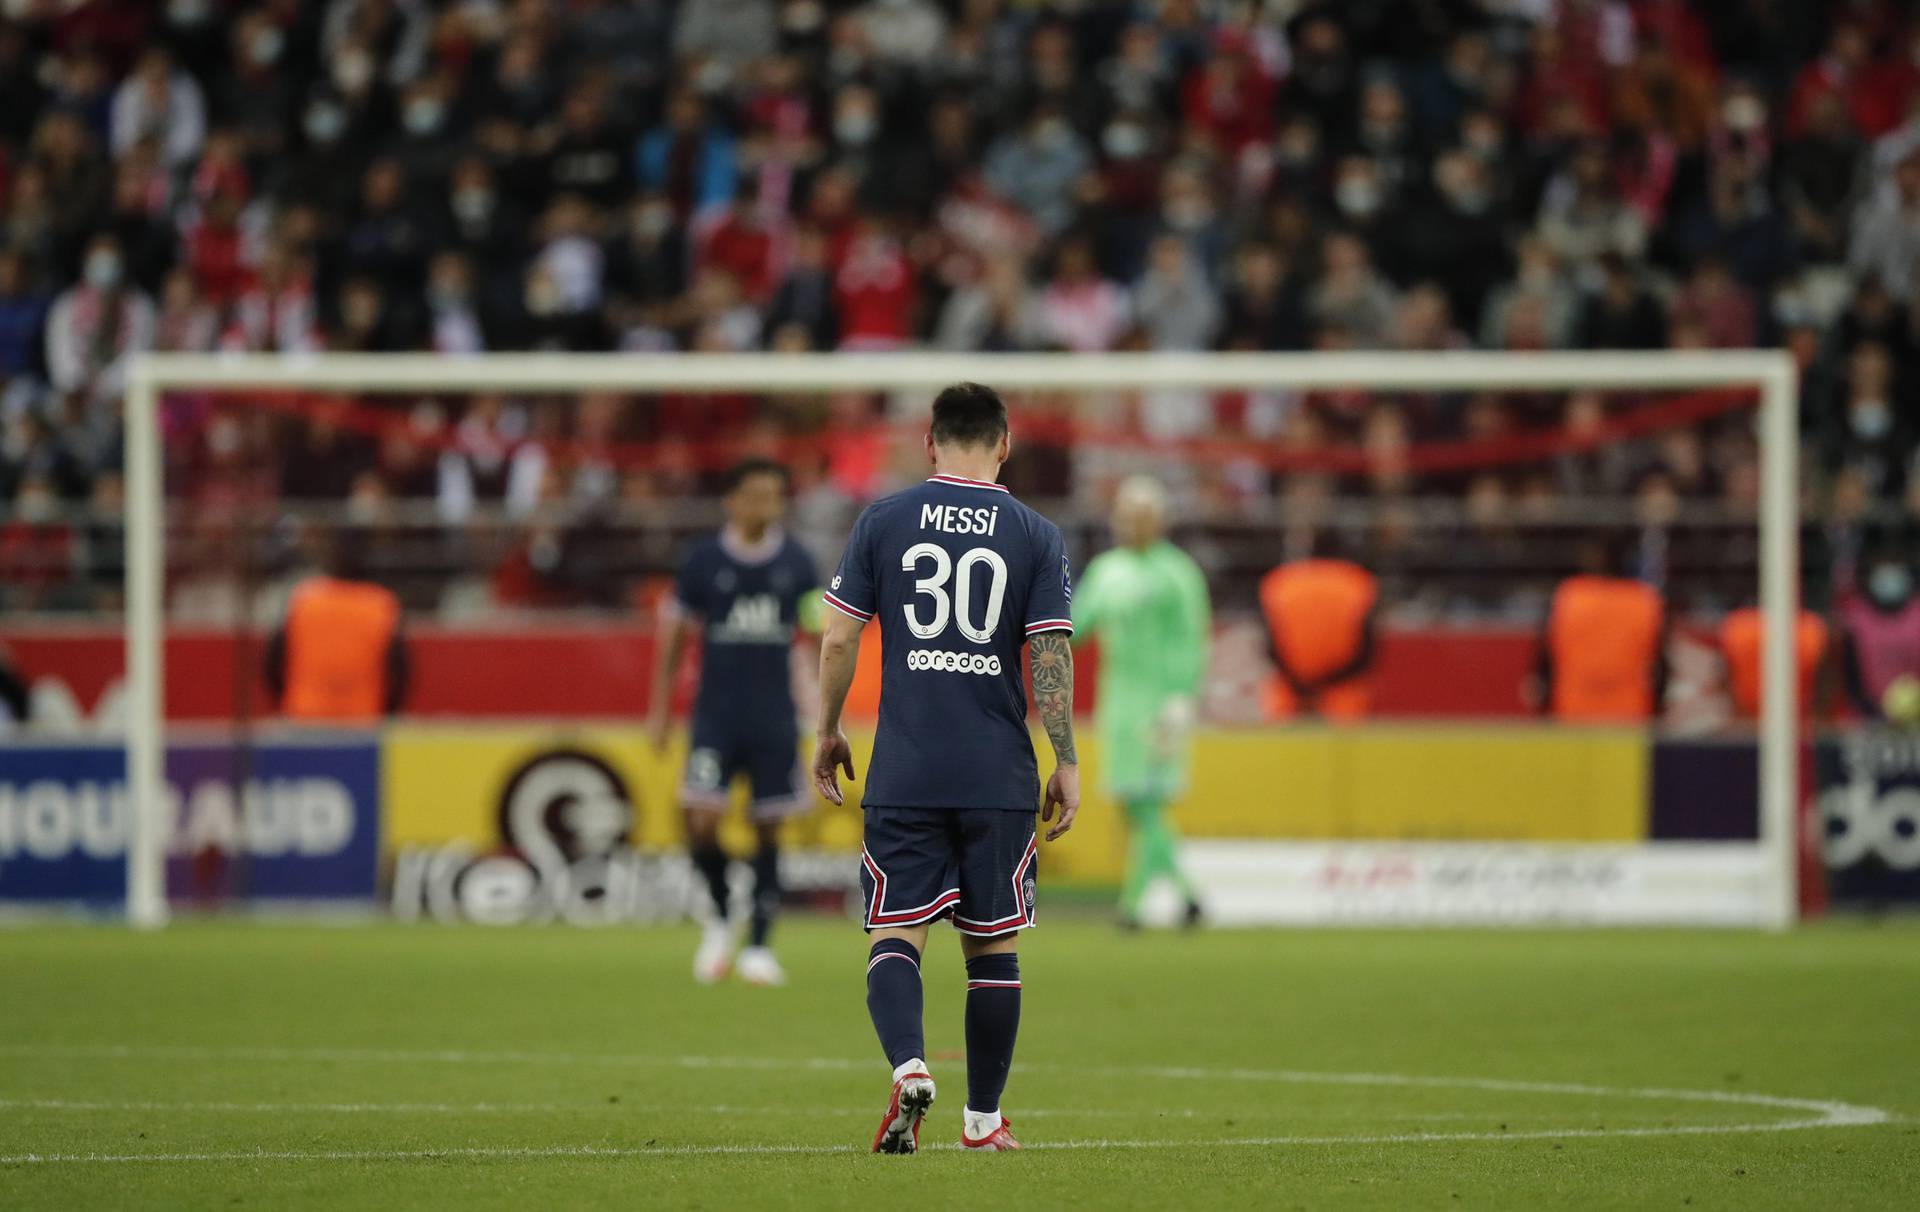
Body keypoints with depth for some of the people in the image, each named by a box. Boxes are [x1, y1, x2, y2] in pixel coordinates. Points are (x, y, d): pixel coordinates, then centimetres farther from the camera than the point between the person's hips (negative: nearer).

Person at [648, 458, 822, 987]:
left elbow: (817, 638, 12)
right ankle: (721, 918, 12)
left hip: (775, 719, 1)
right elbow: (674, 634, 7)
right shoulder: (703, 561, -1)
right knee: (702, 821, -14)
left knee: (768, 830, 1)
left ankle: (758, 945, 10)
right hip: (716, 713, -1)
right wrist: (659, 710, 6)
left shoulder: (797, 564, 3)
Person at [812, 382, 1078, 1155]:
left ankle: (908, 1066, -27)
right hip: (999, 779, 0)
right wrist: (1066, 763, 1)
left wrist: (828, 732, 14)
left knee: (896, 932, 0)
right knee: (992, 944, 10)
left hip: (902, 773, 0)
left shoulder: (883, 521, 1)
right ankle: (983, 1118, 16)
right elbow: (1052, 656, -4)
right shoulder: (1034, 536, 1)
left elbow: (839, 640, 1)